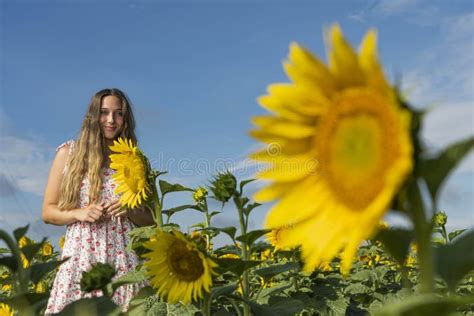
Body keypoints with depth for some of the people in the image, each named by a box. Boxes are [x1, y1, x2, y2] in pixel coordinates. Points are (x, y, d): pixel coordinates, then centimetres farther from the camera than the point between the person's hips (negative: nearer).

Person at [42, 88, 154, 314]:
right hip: (81, 257, 0)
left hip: (124, 259, 1)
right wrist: (79, 213, -10)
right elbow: (48, 212, 8)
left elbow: (151, 219, 12)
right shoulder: (68, 152, 5)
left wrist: (130, 210, -8)